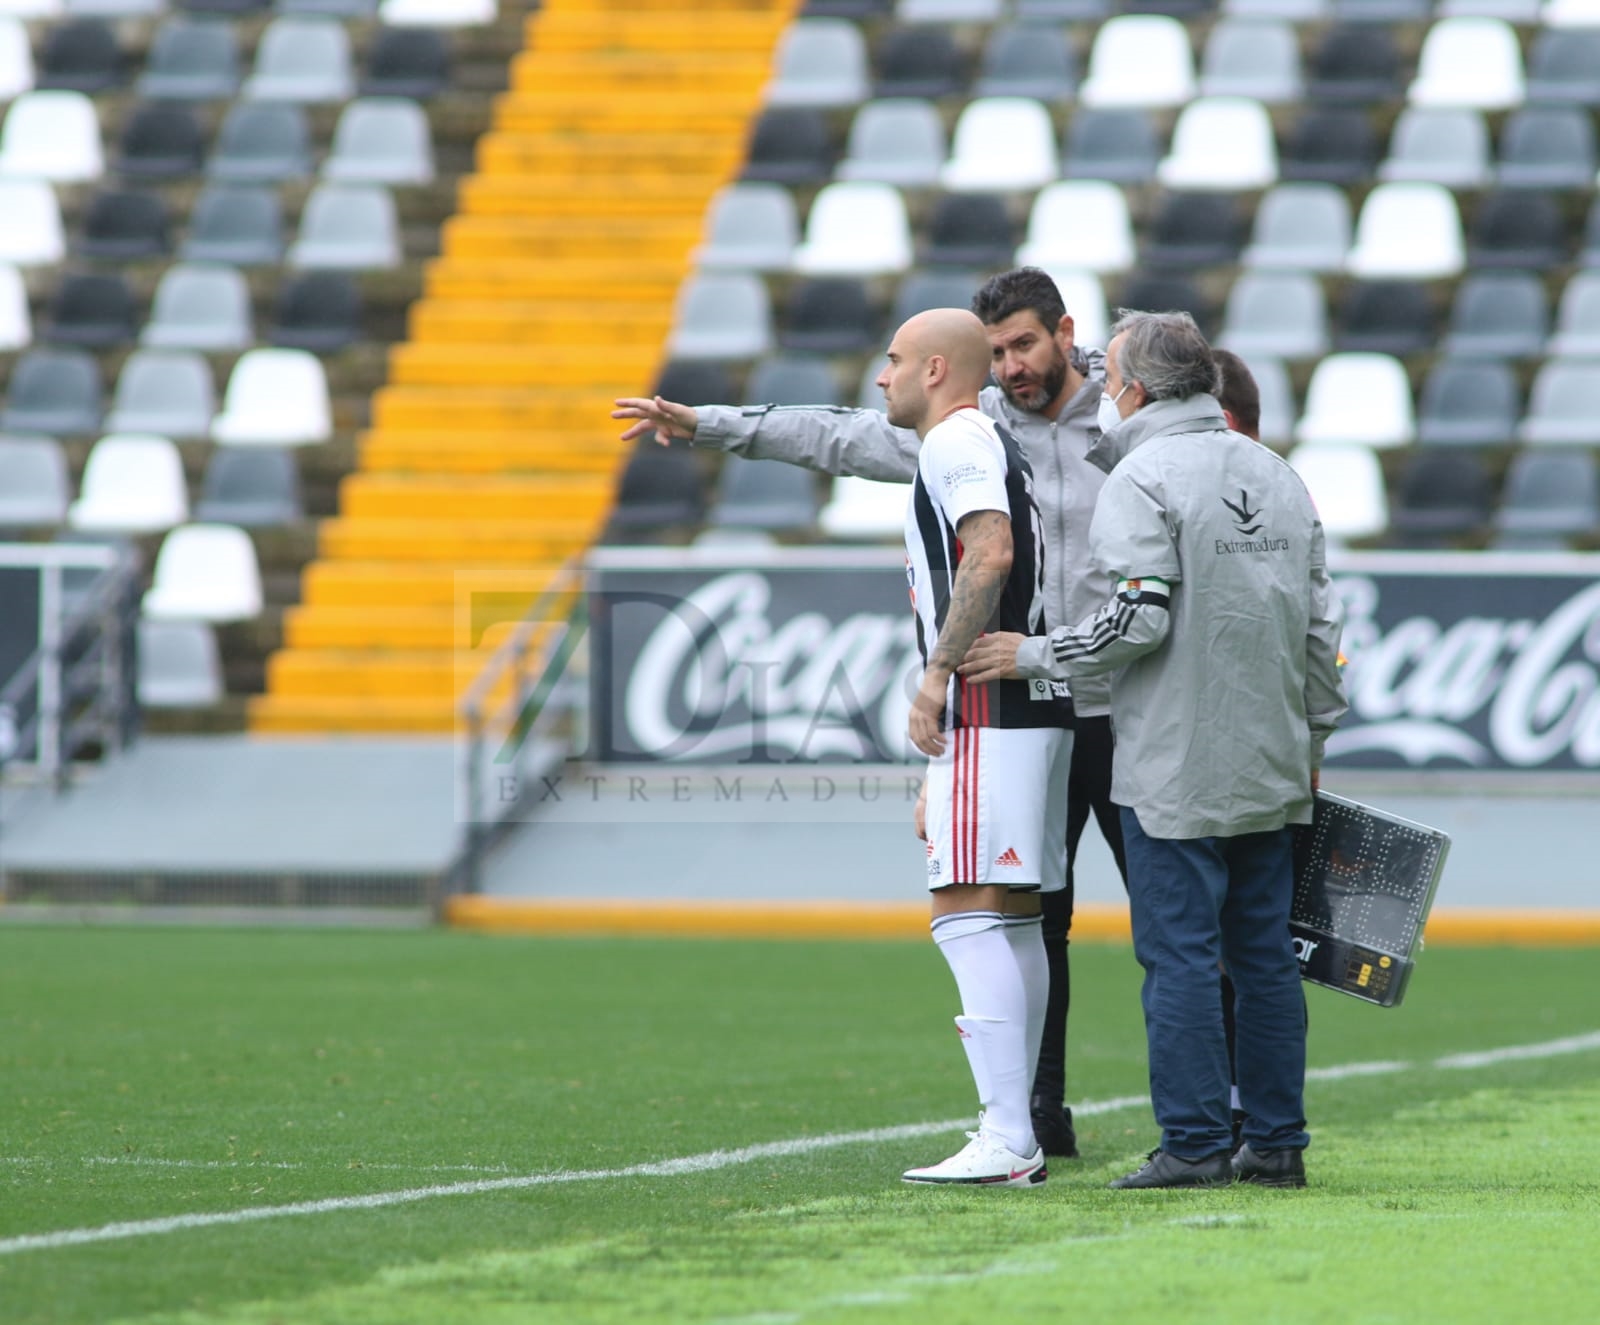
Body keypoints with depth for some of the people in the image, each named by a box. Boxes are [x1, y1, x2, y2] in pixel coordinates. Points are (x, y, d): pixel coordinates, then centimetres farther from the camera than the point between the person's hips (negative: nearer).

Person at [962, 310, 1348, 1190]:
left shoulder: (1143, 479, -9)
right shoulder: (1276, 476, 14)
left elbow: (1139, 621, -17)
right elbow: (1319, 624, 15)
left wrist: (1033, 656, -6)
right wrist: (1313, 737, 22)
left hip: (1175, 770, -7)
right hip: (1272, 768, 7)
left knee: (1178, 953, -4)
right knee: (1265, 954, 9)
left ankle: (1194, 1144, -7)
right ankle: (1276, 1143, 11)